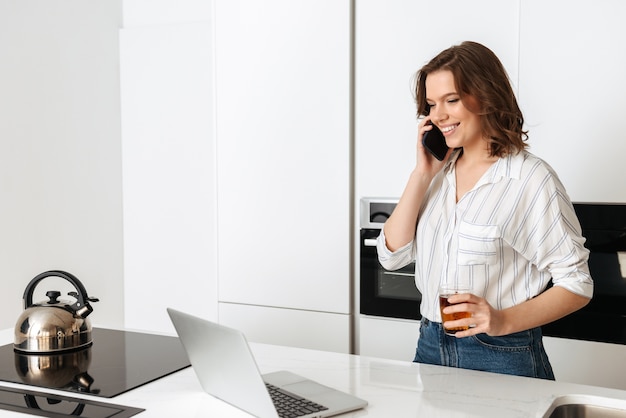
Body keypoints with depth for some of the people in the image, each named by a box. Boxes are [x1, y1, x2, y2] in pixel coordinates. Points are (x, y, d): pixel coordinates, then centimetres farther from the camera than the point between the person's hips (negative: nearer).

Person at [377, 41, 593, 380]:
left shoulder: (531, 179, -13)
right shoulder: (439, 171, 6)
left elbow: (576, 284, -11)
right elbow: (392, 255, 0)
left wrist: (503, 321, -26)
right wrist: (422, 173, -6)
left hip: (502, 357, -5)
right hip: (430, 347, 6)